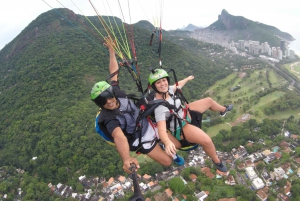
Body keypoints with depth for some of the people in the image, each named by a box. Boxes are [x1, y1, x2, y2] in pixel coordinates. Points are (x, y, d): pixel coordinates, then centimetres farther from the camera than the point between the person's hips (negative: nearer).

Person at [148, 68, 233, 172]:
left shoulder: (167, 89, -13)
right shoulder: (159, 105, -36)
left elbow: (177, 85, 12)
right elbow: (161, 129, -44)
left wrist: (187, 79, 31)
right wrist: (167, 142, -65)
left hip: (185, 111, 8)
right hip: (181, 128, -8)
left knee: (209, 101, 18)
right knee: (207, 141, -27)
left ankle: (224, 110, 53)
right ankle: (217, 161, 6)